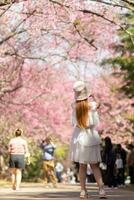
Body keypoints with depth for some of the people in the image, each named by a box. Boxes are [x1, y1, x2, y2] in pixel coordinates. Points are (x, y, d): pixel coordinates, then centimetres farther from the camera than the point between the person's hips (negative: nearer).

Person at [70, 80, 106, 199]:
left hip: (79, 137, 1)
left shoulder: (74, 106, -3)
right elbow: (96, 123, 2)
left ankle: (83, 191, 5)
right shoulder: (92, 105, -8)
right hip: (91, 137, -1)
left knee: (82, 166, 9)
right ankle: (101, 190, -6)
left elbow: (73, 122, 7)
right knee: (95, 166, 5)